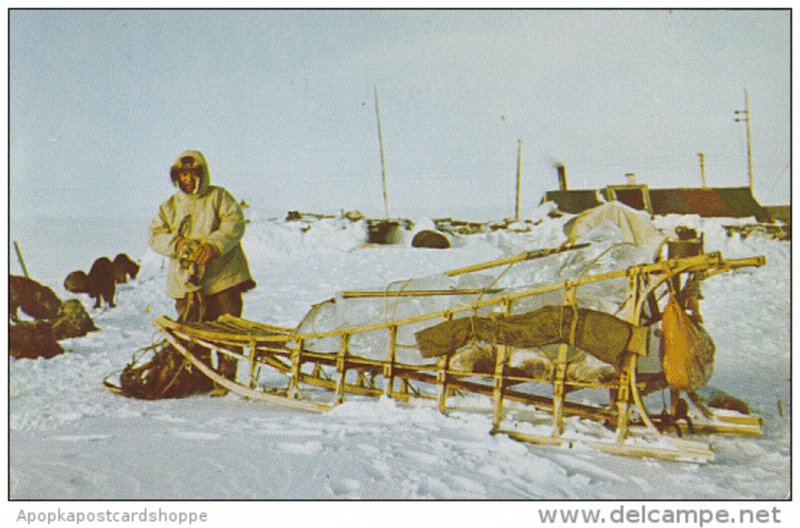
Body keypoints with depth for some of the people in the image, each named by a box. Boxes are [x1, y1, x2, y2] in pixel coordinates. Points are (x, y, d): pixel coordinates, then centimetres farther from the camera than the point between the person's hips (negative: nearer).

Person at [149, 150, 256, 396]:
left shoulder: (219, 197, 6)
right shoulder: (170, 206, 16)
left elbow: (234, 225, -8)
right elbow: (156, 235, 6)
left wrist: (213, 245, -24)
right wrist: (177, 242, -15)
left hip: (222, 277, -3)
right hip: (187, 283, 3)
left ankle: (225, 378, 9)